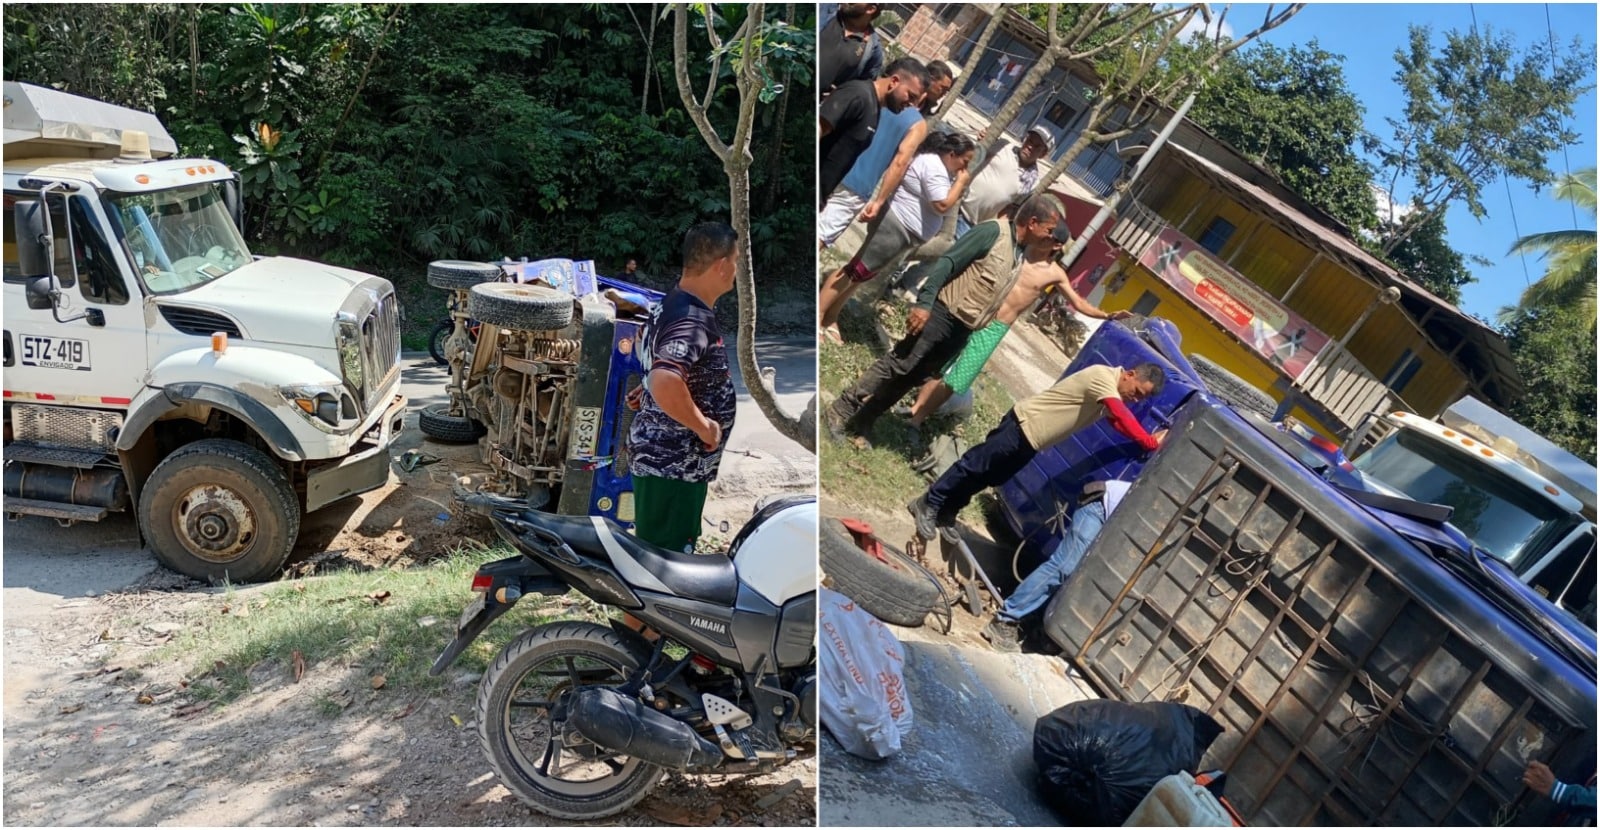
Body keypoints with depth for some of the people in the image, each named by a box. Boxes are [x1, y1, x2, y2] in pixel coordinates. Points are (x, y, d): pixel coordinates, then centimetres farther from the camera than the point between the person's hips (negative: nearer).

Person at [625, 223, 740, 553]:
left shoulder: (678, 302, 7)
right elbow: (664, 383, -40)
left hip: (674, 458, 10)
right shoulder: (692, 319, -24)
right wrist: (705, 427, -27)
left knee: (673, 550, 23)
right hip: (672, 462, -10)